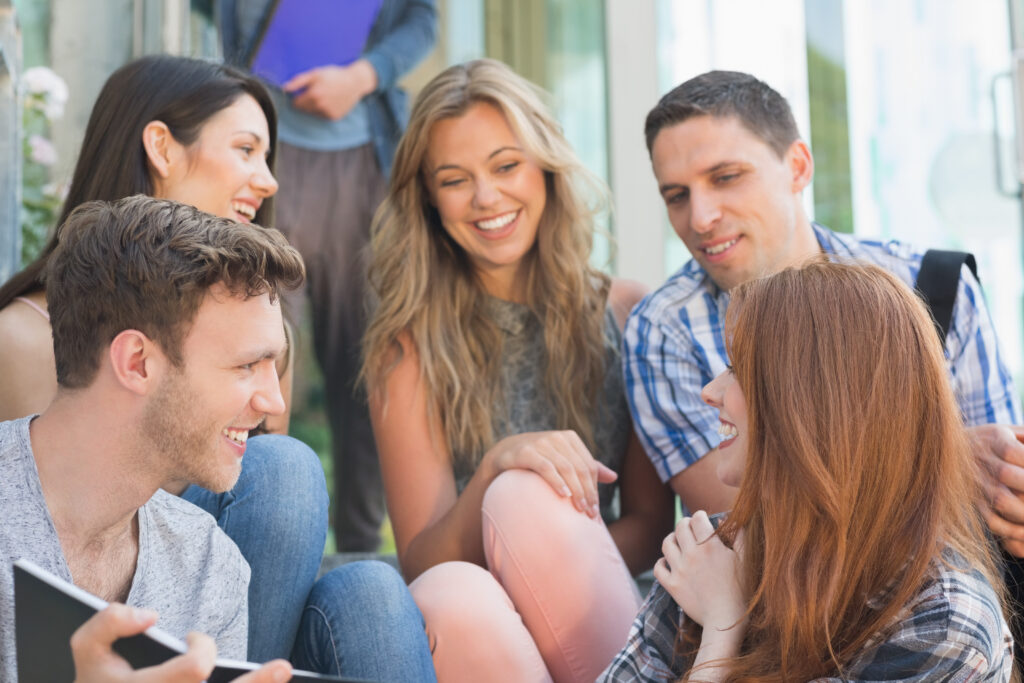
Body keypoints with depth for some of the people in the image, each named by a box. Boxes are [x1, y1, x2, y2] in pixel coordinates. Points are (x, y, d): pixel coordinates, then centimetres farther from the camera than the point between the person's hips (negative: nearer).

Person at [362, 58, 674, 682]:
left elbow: (651, 526, 5)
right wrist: (493, 470, -24)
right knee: (451, 598, -36)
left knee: (526, 499, -31)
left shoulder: (626, 317, 5)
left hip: (597, 629, 1)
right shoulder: (410, 343, 2)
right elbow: (420, 564, -3)